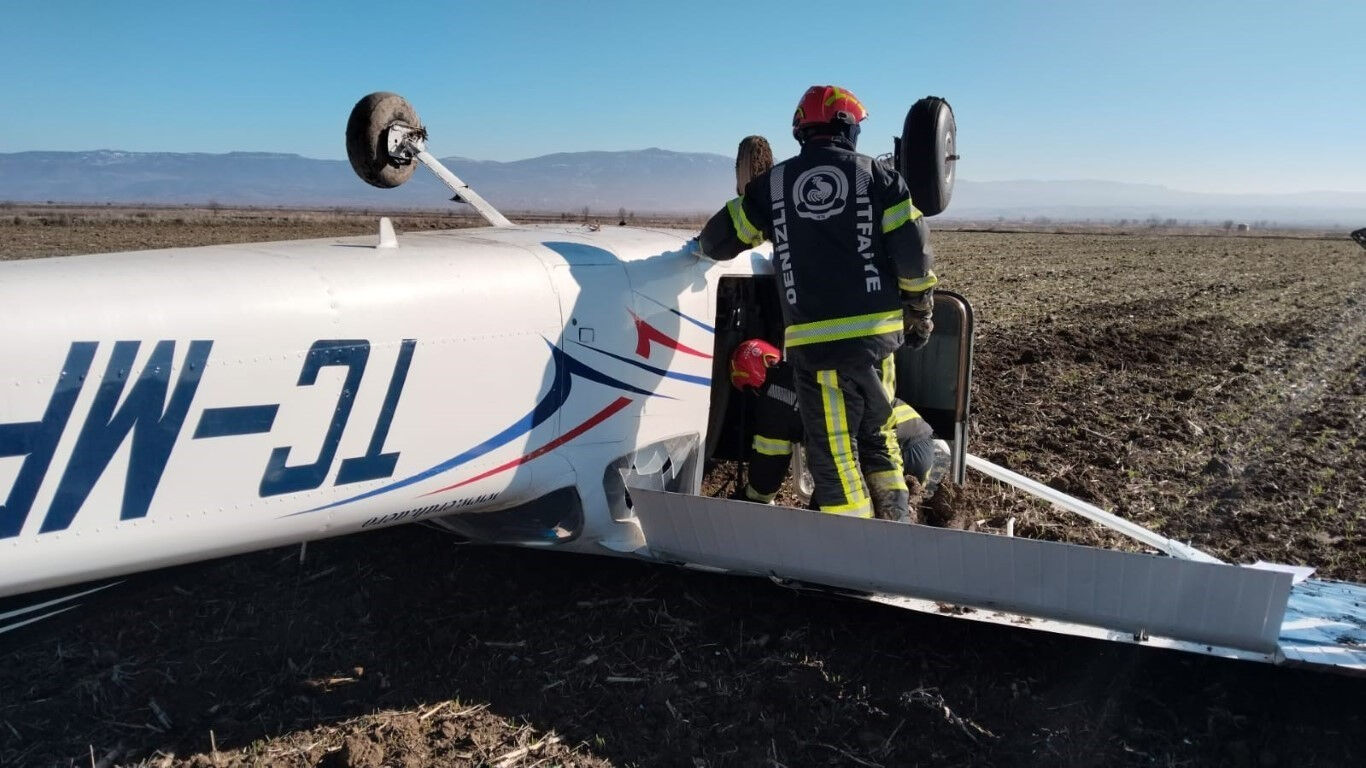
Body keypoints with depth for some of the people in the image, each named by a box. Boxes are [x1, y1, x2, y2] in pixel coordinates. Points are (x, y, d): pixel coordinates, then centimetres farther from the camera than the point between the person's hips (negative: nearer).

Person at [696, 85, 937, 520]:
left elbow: (718, 241, 13)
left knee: (835, 454, 2)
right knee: (879, 434, 21)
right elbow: (913, 250, 1)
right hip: (877, 332, 3)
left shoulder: (772, 183, 7)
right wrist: (920, 309, 14)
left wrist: (705, 246, 36)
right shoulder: (877, 176, 7)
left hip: (816, 339, -2)